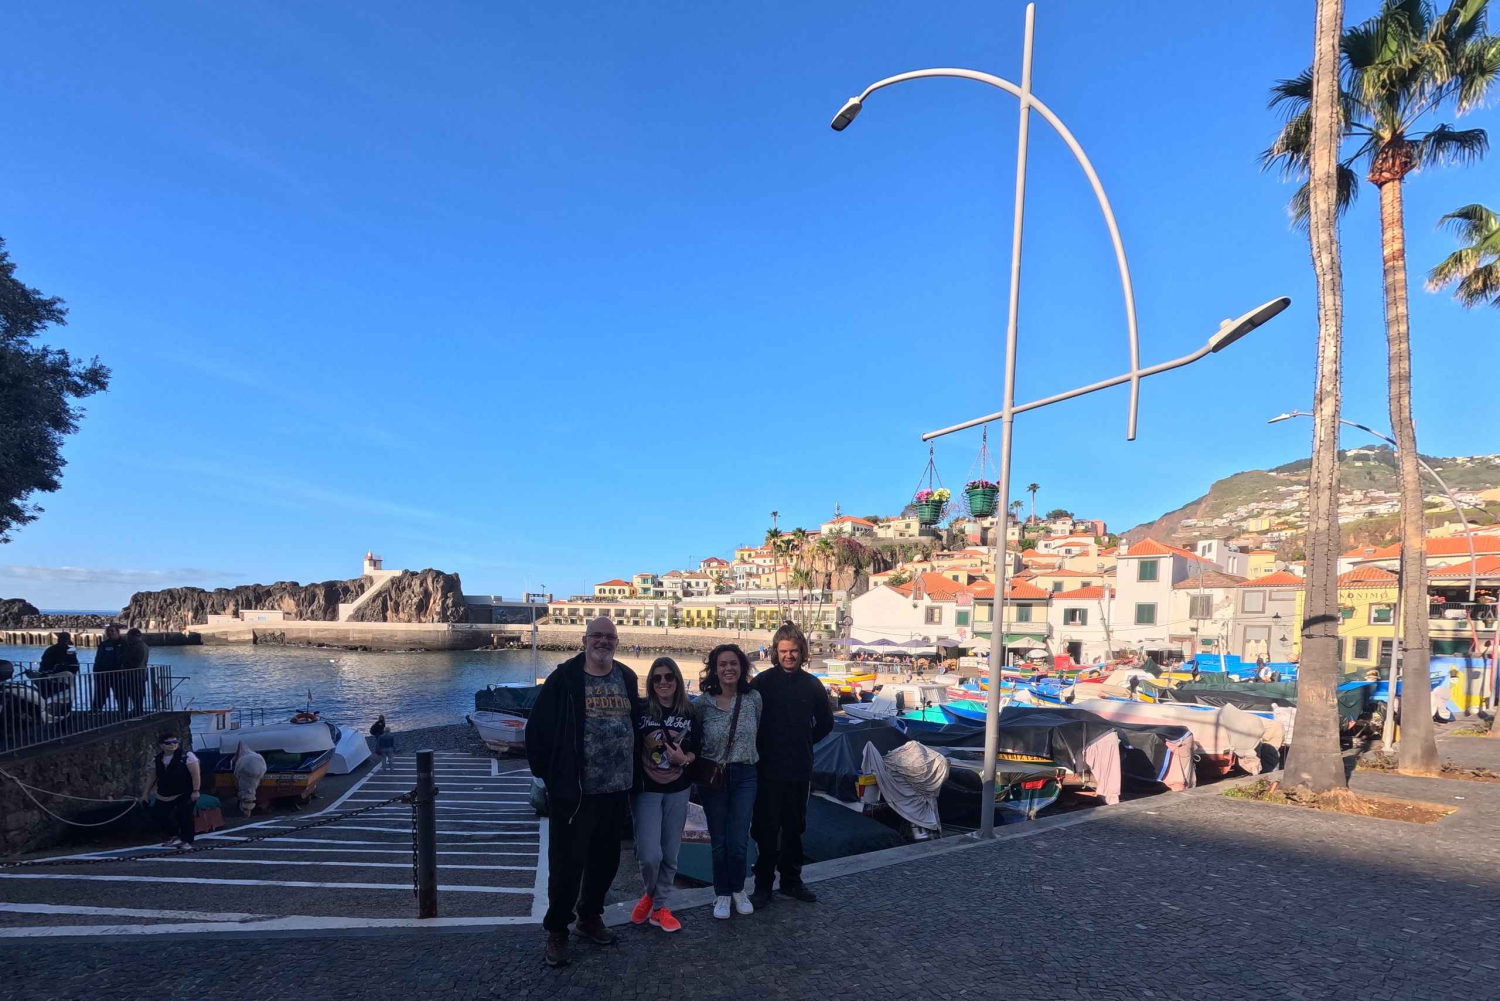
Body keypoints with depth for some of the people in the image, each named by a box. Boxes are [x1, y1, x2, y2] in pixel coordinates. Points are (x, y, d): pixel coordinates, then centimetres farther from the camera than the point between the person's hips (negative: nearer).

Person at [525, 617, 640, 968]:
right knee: (567, 863, 3)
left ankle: (590, 917, 37)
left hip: (616, 790, 5)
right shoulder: (565, 678, -9)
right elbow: (538, 728, -7)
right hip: (574, 791, -5)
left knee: (606, 859, 16)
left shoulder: (627, 678, 6)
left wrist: (633, 772, 10)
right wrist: (548, 773, -6)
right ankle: (556, 931, 22)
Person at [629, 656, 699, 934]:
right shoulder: (641, 710, -8)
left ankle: (660, 907, 28)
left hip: (678, 791, 3)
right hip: (646, 790, -3)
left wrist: (684, 759, -15)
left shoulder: (689, 712, 0)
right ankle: (649, 894, 22)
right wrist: (632, 784, -14)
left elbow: (696, 750, 6)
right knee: (650, 855, -10)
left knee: (670, 854, 9)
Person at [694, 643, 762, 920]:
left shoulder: (753, 698, -4)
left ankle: (738, 890, 27)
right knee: (719, 841, 9)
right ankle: (722, 894, 29)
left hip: (744, 776, 1)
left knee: (739, 842, 1)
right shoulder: (702, 702, -9)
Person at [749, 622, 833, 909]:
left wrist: (803, 744, 12)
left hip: (800, 770, 3)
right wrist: (763, 747, 1)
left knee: (794, 828, 14)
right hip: (768, 770, -3)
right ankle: (763, 883, 17)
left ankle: (791, 880, 28)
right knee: (767, 828, 3)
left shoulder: (811, 684, 1)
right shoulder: (763, 682, -8)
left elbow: (825, 723, 14)